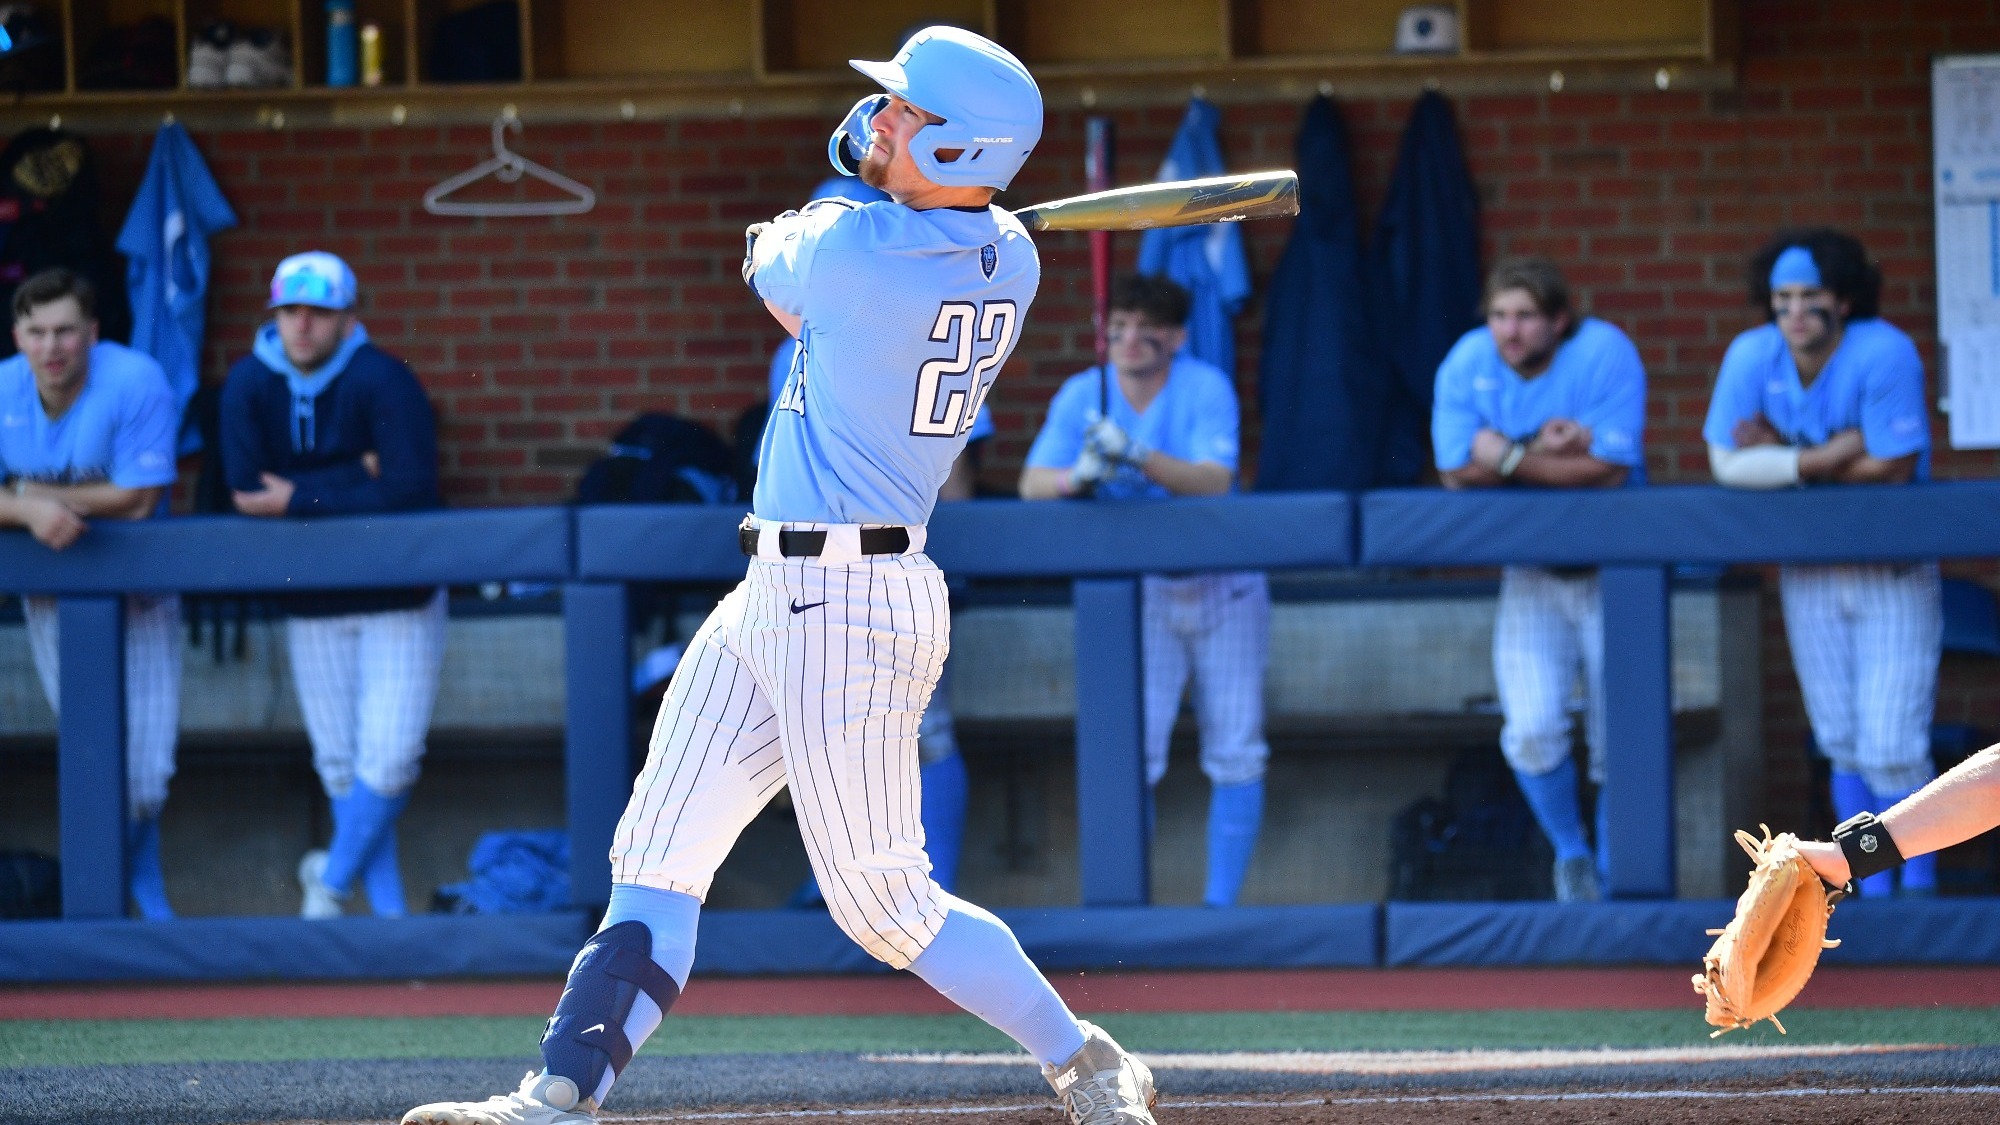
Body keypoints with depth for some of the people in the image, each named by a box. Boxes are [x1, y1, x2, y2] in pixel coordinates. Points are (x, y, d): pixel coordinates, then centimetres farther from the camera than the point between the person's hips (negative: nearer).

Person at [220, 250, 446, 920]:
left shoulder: (383, 381, -15)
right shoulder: (250, 384, -5)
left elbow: (409, 493, -24)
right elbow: (246, 488, -15)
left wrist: (300, 500, -21)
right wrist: (354, 477, -19)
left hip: (399, 600, -3)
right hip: (311, 606, 3)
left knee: (390, 760, -8)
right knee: (340, 766, 4)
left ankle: (332, 877, 14)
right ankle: (387, 906, 14)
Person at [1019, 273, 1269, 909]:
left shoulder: (1206, 389, -14)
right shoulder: (1083, 396, -6)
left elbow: (1213, 480, -27)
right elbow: (1032, 484, -15)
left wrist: (1137, 457, -42)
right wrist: (1077, 476, -38)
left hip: (1224, 588, -1)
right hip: (1140, 593, 1)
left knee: (1235, 753, 0)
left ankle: (1222, 901, 8)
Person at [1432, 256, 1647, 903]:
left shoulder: (1606, 353, -16)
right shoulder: (1467, 363, -7)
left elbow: (1610, 468, -23)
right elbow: (1457, 472, -12)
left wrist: (1510, 456, -21)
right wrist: (1549, 450, -20)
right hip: (1531, 575, 2)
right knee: (1531, 732, -10)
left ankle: (1614, 873, 19)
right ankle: (1570, 854, 17)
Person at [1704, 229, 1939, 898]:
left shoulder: (1885, 355, -21)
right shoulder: (1753, 356, -9)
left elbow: (1892, 467, -21)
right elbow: (1726, 464, -13)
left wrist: (1782, 456, -15)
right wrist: (1825, 457, -21)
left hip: (1894, 572, -4)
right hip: (1810, 576, 4)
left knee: (1893, 751, -8)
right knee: (1844, 748, 9)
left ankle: (1919, 885, 9)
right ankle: (1872, 891, 20)